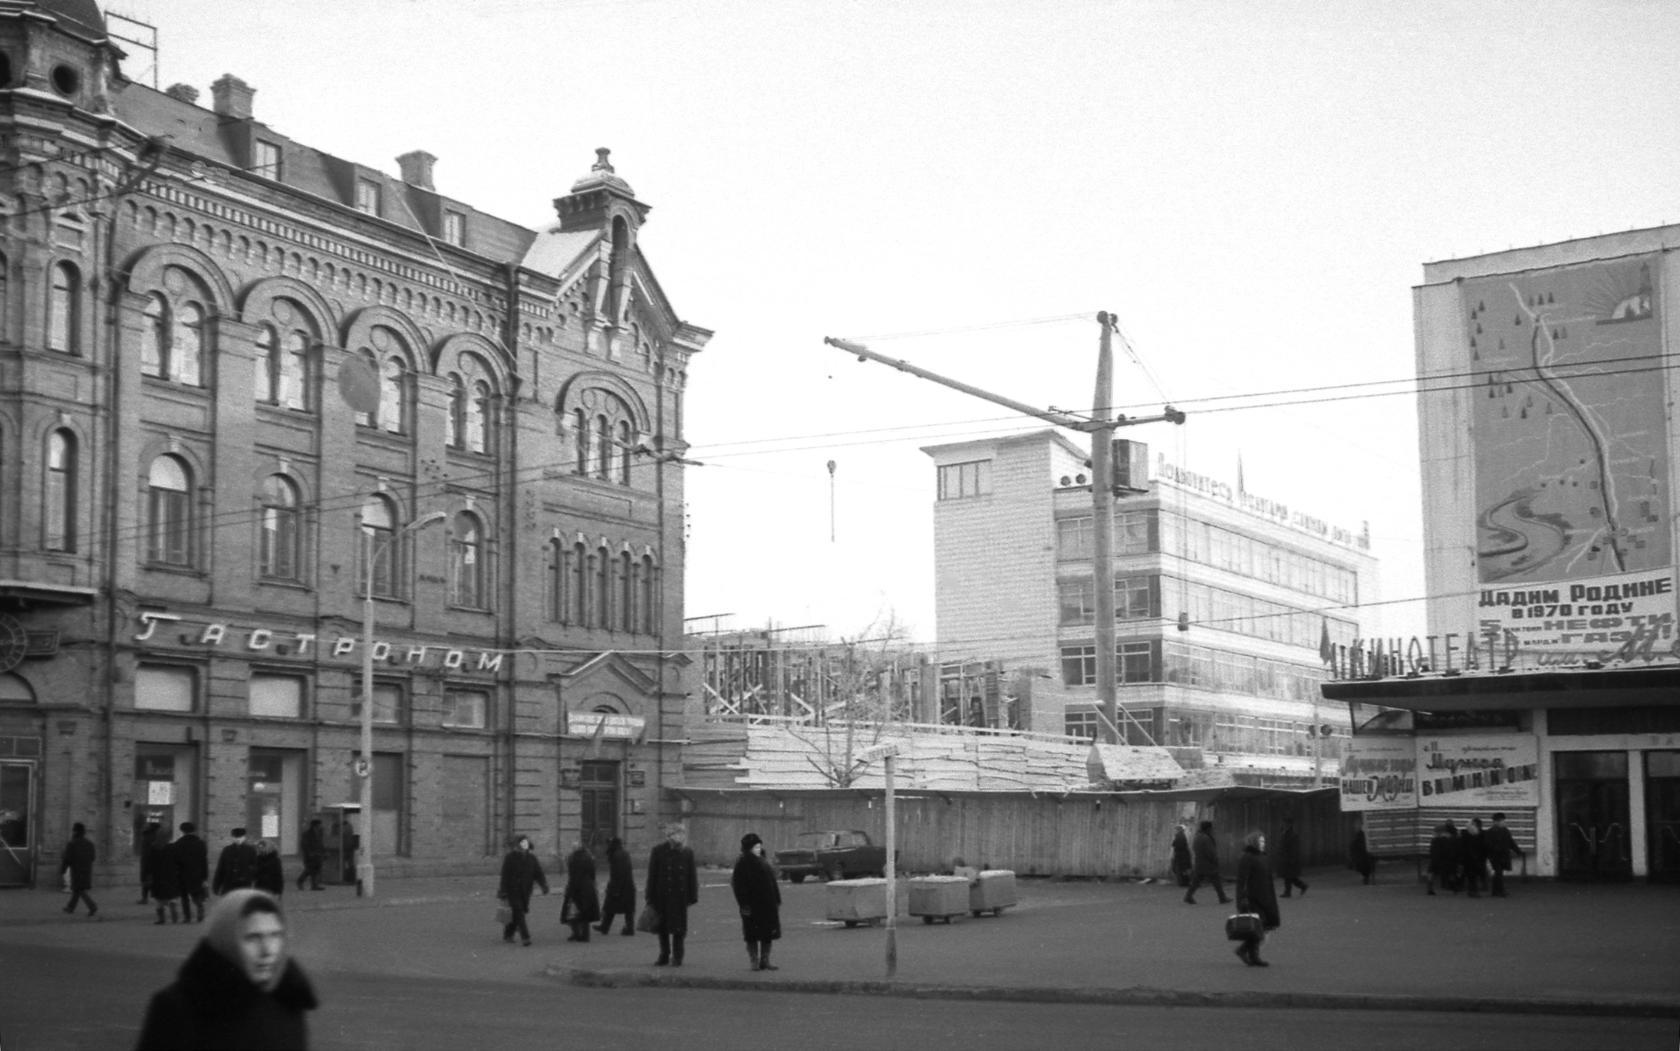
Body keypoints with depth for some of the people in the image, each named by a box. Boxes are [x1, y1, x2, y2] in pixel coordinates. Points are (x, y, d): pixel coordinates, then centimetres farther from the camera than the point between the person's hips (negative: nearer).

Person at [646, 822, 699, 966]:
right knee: (663, 928, 10)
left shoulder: (687, 853, 0)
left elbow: (692, 877, 3)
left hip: (680, 896, 0)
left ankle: (677, 957, 12)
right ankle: (664, 955, 24)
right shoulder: (658, 851, -3)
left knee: (679, 928, 2)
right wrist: (651, 896, -5)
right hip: (662, 897, 0)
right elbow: (652, 875, -2)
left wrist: (692, 896, -1)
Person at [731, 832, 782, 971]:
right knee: (752, 935, 0)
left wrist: (777, 901, 14)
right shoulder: (742, 863, -8)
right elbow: (738, 885, -12)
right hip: (752, 906, -7)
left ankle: (765, 961, 15)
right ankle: (753, 961, 8)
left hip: (768, 905, 7)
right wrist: (744, 904, -17)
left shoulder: (765, 861, 14)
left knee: (768, 934, 7)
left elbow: (772, 883, 19)